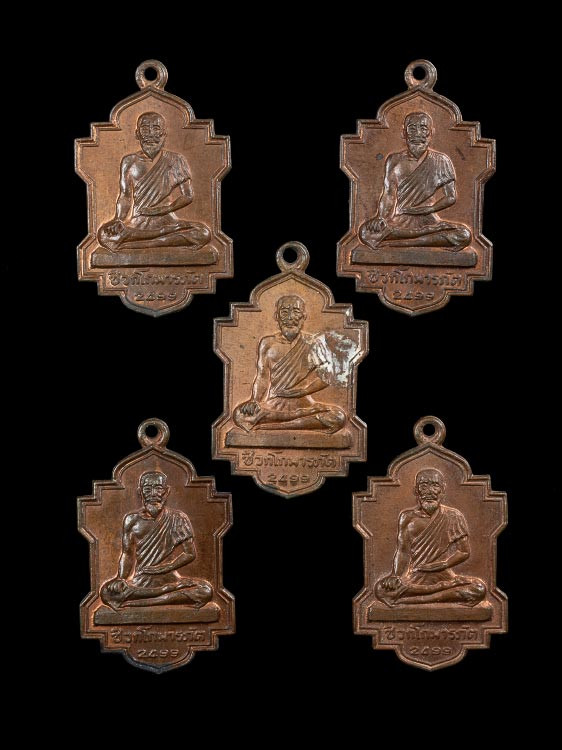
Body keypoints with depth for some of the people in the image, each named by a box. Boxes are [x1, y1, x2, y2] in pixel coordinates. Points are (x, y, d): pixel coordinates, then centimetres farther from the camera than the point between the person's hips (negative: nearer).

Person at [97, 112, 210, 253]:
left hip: (165, 219, 0)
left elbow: (187, 196, 5)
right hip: (136, 222, 0)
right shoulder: (129, 161, 11)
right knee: (104, 234, -30)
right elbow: (125, 195, 5)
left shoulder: (175, 161, 8)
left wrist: (164, 209, -11)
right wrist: (119, 220, -14)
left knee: (203, 234, -29)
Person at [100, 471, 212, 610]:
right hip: (138, 580, 0)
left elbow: (190, 553, 3)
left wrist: (165, 567, -11)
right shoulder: (132, 520, 8)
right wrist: (121, 578, -15)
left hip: (167, 577, 0)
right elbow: (127, 554, 4)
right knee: (107, 592, -31)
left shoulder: (177, 519, 5)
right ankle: (172, 590, -30)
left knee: (205, 590, -29)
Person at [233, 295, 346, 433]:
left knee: (338, 417, -32)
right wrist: (255, 401, -18)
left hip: (303, 403, 1)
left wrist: (301, 390, -15)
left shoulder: (310, 344, 10)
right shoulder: (268, 344, 11)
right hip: (273, 403, -1)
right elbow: (262, 377, 1)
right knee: (239, 414, -30)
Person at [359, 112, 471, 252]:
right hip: (398, 220, -1)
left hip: (426, 219, 1)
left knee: (464, 235, -30)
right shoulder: (394, 160, 9)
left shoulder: (440, 161, 8)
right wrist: (382, 217, -21)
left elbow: (451, 197, 6)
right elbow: (388, 194, -1)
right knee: (365, 231, -32)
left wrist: (430, 209, -11)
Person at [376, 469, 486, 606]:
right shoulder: (408, 517, 10)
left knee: (479, 589, -30)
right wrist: (396, 576, -18)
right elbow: (402, 551, 1)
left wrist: (443, 564, -12)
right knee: (380, 588, -30)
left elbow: (464, 552, 6)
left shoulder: (453, 517, 9)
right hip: (414, 577, -1)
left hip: (443, 575, 1)